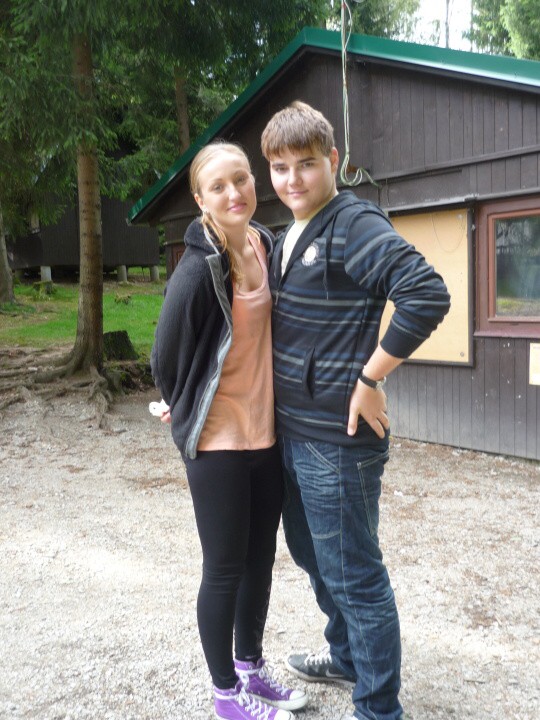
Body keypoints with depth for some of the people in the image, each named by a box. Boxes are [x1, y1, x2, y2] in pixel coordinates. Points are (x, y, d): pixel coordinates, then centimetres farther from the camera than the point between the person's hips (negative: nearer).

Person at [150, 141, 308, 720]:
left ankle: (251, 667, 40)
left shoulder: (267, 244, 1)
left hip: (267, 431, 7)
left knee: (259, 559, 19)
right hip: (217, 439, -6)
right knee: (225, 568, 8)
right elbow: (166, 357, -10)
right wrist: (186, 412, 6)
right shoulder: (198, 269, -20)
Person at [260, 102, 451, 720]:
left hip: (337, 438, -10)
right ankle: (346, 655, 47)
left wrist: (369, 379, -23)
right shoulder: (285, 239, 13)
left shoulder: (355, 226, -15)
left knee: (353, 575, 4)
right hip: (291, 431, 10)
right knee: (310, 551, 24)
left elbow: (428, 295, -27)